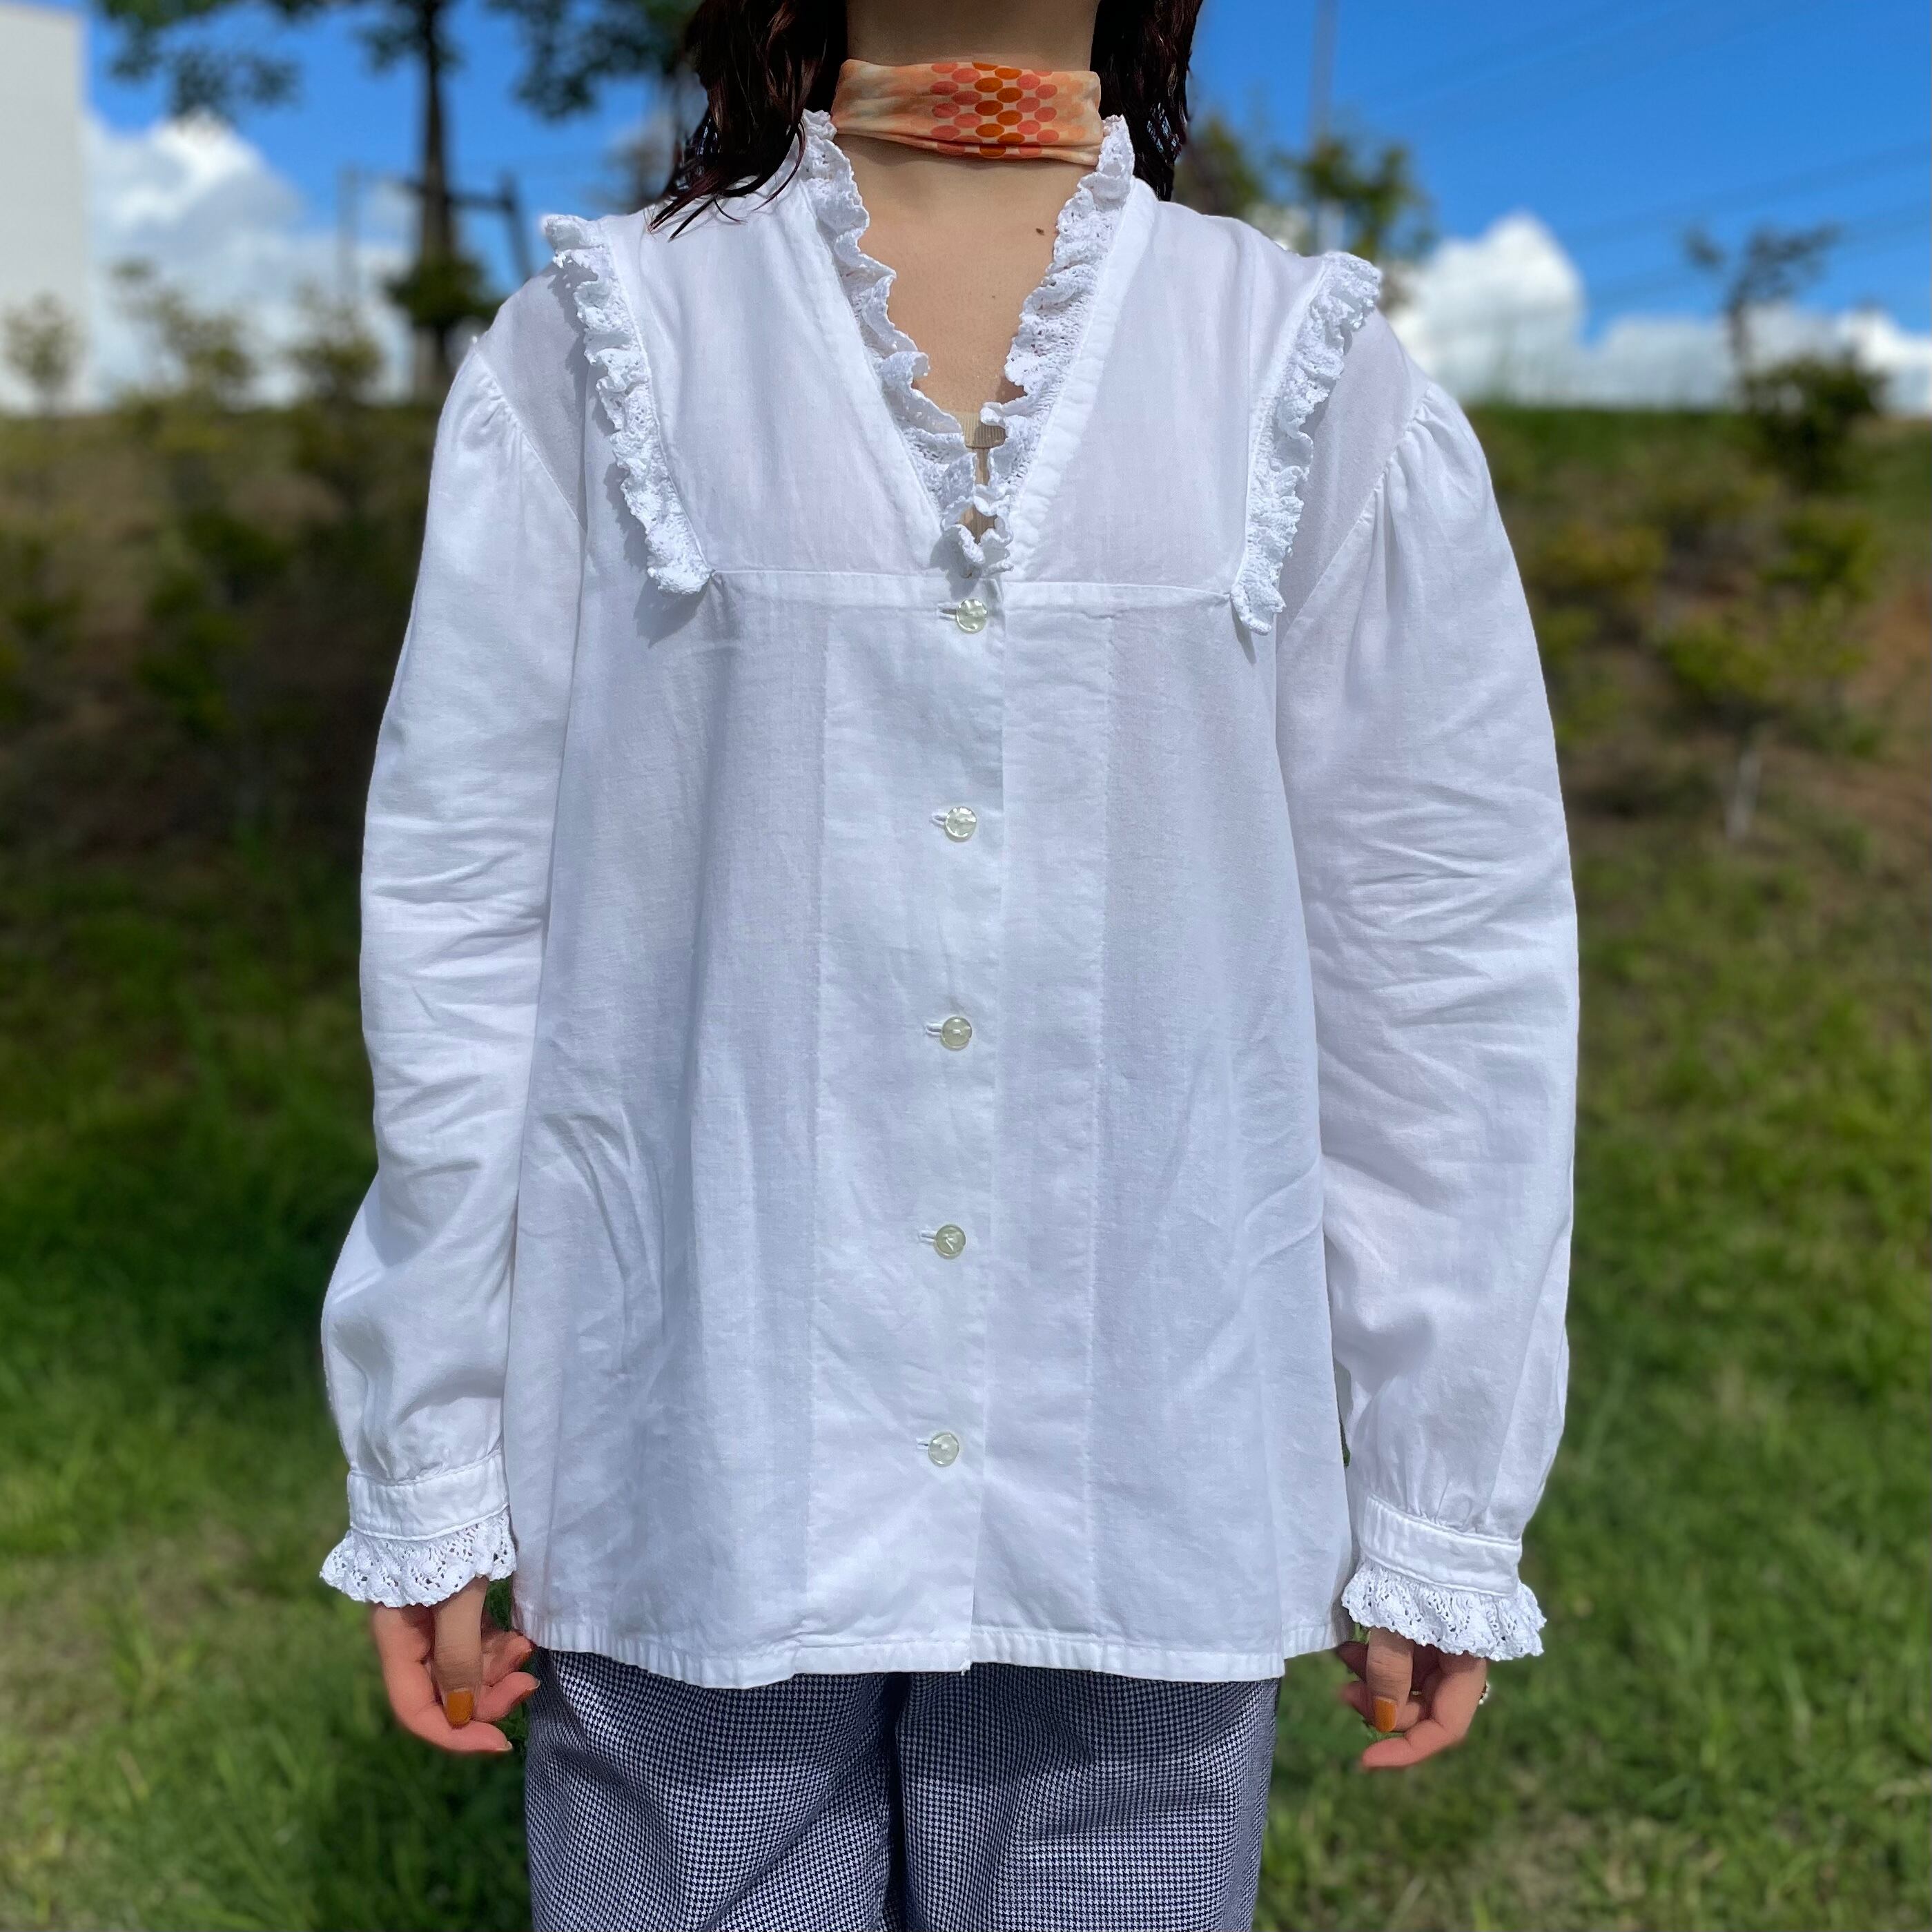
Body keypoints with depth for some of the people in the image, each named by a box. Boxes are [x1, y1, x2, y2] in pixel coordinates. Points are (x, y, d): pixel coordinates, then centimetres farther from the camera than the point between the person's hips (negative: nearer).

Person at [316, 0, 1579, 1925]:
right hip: (696, 1471, 0)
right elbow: (461, 917, 0)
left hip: (1143, 1465, 1)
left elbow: (1448, 964, 1)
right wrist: (429, 1476, 3)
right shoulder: (601, 355, 0)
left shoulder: (1318, 384, 1)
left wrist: (1439, 1509, 4)